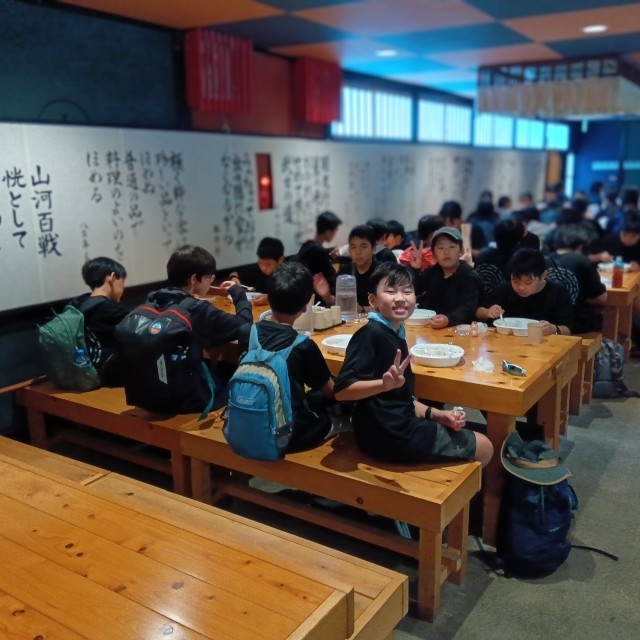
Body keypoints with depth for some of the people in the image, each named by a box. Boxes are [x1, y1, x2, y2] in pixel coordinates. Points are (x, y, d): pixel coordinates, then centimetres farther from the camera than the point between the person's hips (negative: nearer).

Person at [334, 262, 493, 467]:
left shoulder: (396, 335, 10)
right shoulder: (371, 334, -18)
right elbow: (341, 389, -26)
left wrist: (436, 414, 5)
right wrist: (384, 384, -39)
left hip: (399, 427, 9)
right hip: (387, 434, -9)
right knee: (483, 447, 8)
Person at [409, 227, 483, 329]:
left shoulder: (470, 277, -8)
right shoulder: (432, 272, 11)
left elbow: (467, 310, -21)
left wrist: (448, 320, -40)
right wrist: (414, 269, -9)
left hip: (457, 329, -4)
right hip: (428, 326, 4)